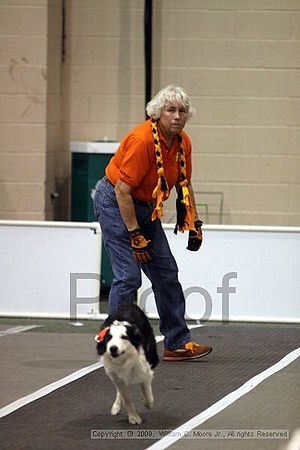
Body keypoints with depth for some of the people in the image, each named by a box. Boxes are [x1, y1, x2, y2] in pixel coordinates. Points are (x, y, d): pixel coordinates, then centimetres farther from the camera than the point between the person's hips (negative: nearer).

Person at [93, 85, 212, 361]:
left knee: (167, 273, 8)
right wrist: (135, 235, -24)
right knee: (129, 275, -15)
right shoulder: (142, 139, -26)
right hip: (114, 202, -9)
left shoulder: (183, 142, -2)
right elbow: (122, 190, -26)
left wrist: (194, 223, 6)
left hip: (145, 206, 9)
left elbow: (184, 184, 14)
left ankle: (177, 343, 15)